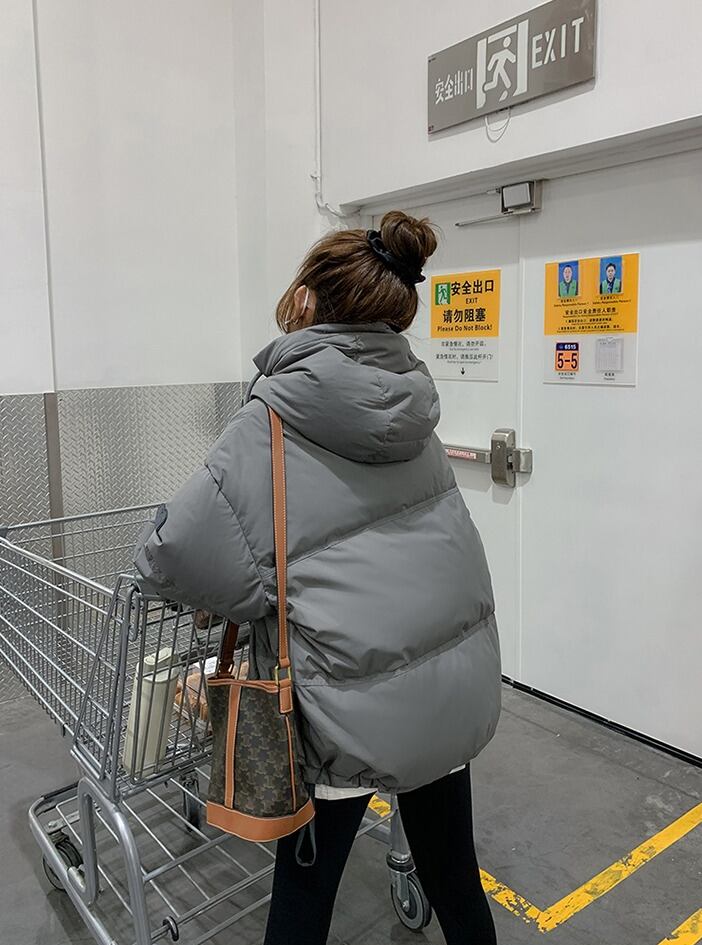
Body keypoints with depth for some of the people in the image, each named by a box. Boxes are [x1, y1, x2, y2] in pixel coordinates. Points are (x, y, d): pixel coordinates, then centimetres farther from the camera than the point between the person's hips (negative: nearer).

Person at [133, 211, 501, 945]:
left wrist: (274, 594, -6)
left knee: (306, 882, 19)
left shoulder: (277, 416, -16)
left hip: (360, 697, -5)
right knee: (449, 862, 26)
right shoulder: (408, 399, 2)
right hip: (458, 672, 6)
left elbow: (184, 553, -21)